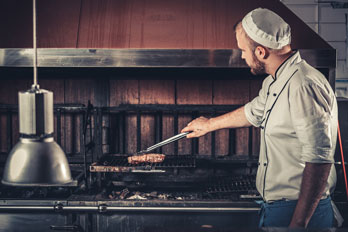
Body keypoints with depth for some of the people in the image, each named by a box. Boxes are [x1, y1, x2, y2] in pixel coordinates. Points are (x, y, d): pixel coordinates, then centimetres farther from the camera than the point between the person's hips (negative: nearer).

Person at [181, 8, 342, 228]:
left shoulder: (304, 86, -22)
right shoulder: (275, 82, 10)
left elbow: (319, 159, -27)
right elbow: (253, 112, 31)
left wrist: (299, 222, -27)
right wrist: (210, 124, 44)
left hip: (301, 211, -9)